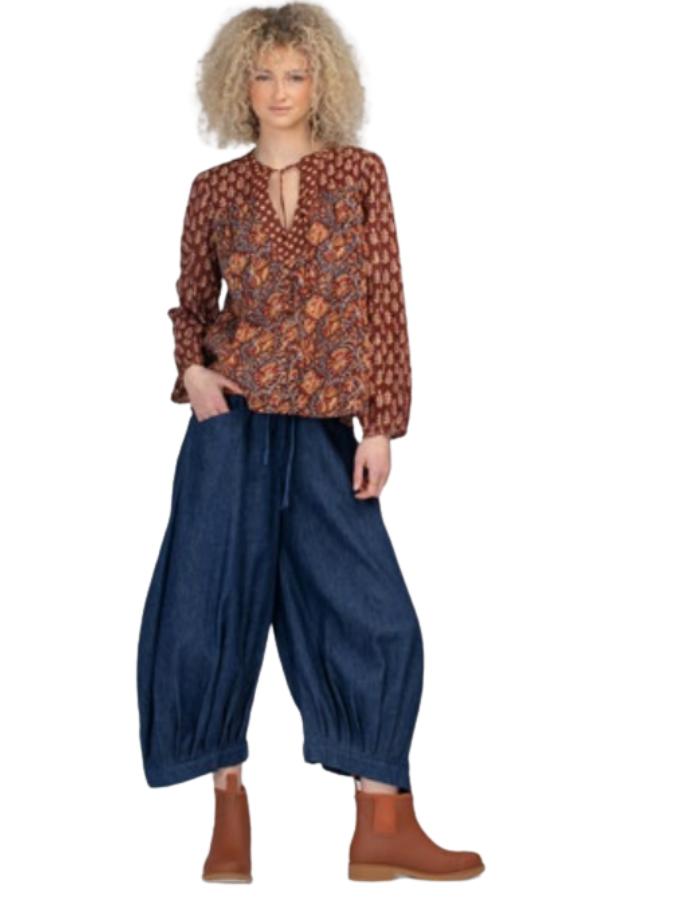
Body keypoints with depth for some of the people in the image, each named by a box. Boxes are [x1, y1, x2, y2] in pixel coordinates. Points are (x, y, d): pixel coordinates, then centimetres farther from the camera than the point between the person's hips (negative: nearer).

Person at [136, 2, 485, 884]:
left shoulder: (360, 174, 4)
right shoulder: (215, 189, 6)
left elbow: (385, 303, 2)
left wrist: (381, 422, -3)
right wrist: (192, 368, -5)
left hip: (323, 428, 0)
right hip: (233, 421, 0)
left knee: (373, 613, -3)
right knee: (214, 606, 0)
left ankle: (383, 827, 6)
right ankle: (230, 809, 16)